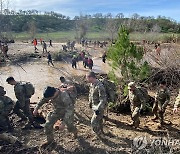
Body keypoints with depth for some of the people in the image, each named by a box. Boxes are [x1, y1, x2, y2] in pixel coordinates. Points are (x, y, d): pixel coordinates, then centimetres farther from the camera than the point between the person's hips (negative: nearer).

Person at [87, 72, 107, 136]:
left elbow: (103, 99, -30)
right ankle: (101, 131, 46)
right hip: (94, 106, 9)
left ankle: (99, 135, 17)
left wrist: (98, 109, -28)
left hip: (99, 107, -9)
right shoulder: (92, 84, -1)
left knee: (94, 122, -4)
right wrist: (90, 102, 19)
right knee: (99, 119, 25)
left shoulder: (99, 86, -30)